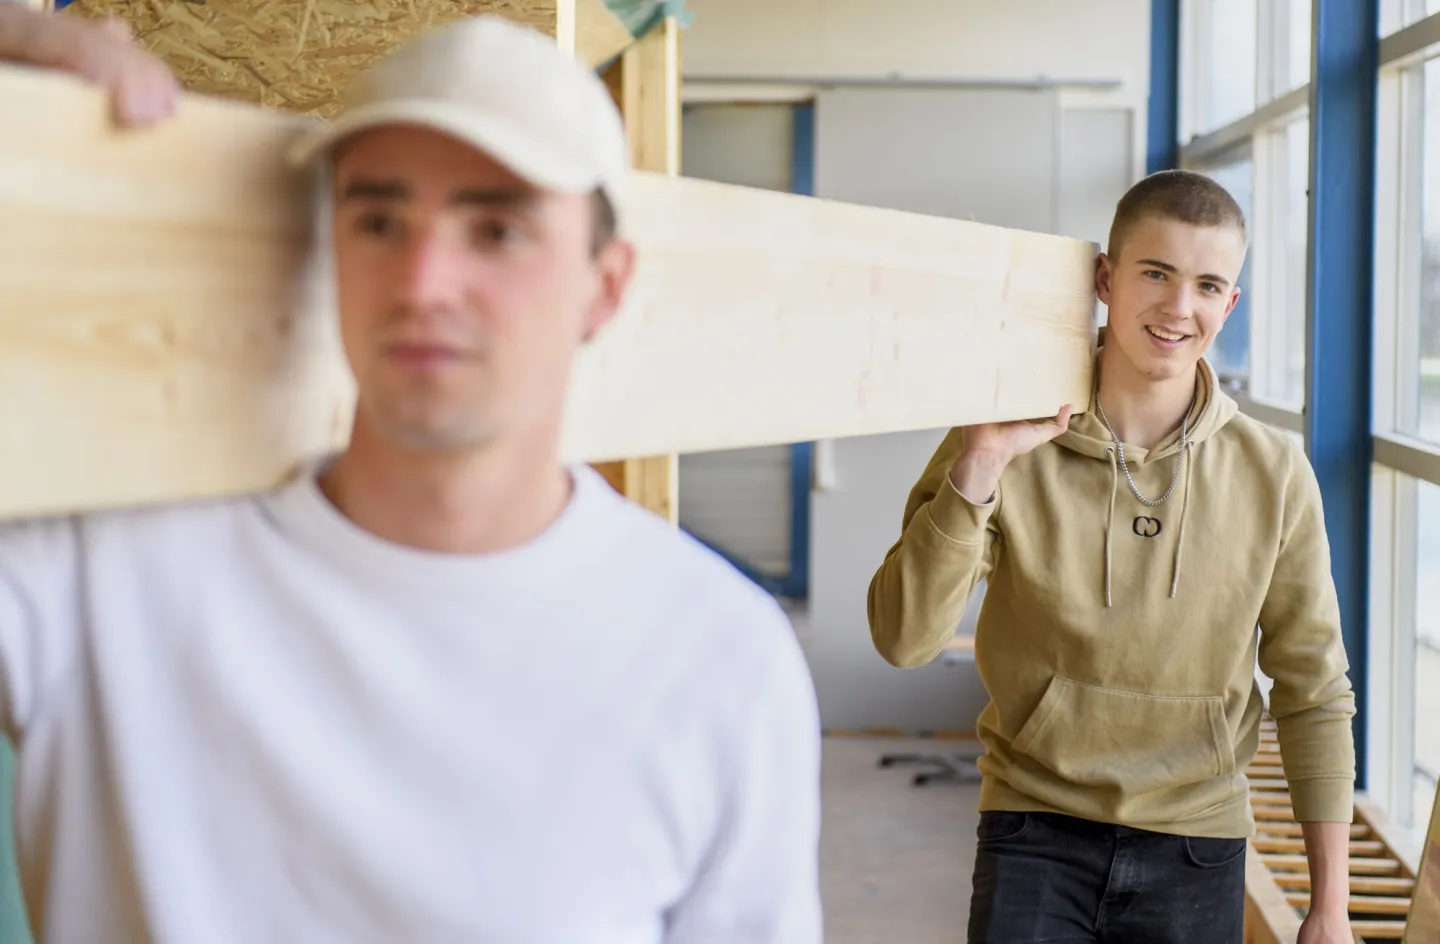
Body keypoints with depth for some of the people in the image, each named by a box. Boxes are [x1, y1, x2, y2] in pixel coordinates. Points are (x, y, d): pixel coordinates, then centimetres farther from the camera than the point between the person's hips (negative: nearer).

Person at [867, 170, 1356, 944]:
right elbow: (903, 638, -14)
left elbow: (1313, 696, 2)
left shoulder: (1274, 474, -4)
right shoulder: (1007, 449, -7)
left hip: (1196, 850, 1)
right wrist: (979, 464, -23)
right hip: (1035, 838, -1)